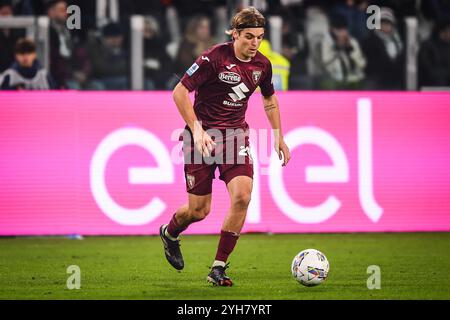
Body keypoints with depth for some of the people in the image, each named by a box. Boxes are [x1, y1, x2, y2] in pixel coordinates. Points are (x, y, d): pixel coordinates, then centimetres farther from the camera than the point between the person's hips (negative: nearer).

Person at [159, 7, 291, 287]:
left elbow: (269, 99, 21)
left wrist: (279, 138, 20)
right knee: (199, 210, 0)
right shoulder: (214, 58, -16)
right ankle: (170, 233, 38)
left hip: (236, 135, 4)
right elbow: (180, 92, -16)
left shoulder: (262, 65, 2)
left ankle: (218, 268, -7)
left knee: (242, 197, -18)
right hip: (203, 135, -4)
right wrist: (196, 130, -22)